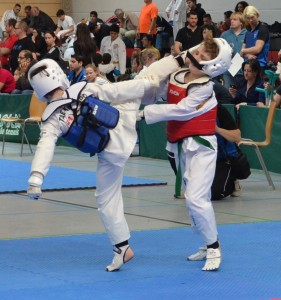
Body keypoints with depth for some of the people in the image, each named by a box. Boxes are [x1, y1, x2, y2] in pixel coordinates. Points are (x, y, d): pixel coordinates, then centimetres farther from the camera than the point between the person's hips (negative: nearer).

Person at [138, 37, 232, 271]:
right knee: (195, 197, 15)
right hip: (181, 145, 8)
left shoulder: (204, 88, -18)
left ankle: (213, 248, -4)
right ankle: (208, 245, 27)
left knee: (196, 198, -18)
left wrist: (144, 112, -23)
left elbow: (180, 110, -25)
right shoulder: (176, 76, 3)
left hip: (200, 146, -8)